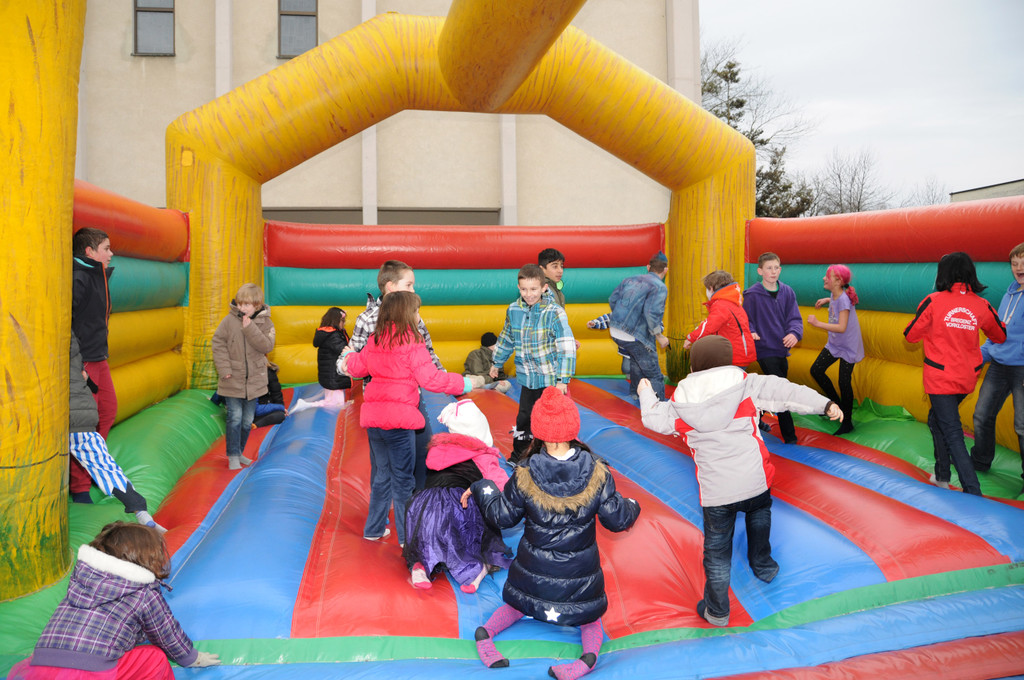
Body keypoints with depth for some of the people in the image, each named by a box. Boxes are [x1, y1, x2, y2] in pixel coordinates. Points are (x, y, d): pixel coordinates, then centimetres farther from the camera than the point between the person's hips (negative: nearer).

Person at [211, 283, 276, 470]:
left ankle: (239, 452, 28)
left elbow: (267, 346, -14)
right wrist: (224, 369, -11)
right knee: (235, 418, -5)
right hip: (233, 380, -2)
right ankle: (233, 456, 6)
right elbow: (217, 343, -4)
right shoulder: (230, 320, -6)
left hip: (254, 381, 2)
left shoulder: (265, 322, -3)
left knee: (247, 421, 11)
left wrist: (250, 328, -24)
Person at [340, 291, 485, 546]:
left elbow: (357, 367, 23)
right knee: (402, 479, 4)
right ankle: (407, 536, 10)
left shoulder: (375, 340, 9)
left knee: (381, 475, 20)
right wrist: (467, 383, -6)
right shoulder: (411, 342, -12)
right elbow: (431, 379, -16)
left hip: (372, 414, 7)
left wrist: (349, 357, 46)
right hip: (398, 417, -7)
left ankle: (374, 529, 30)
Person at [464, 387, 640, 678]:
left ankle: (486, 631, 6)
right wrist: (631, 507, 15)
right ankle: (590, 653, -7)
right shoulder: (597, 474, -17)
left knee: (519, 604, 29)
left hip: (535, 569, 1)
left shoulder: (524, 476, -18)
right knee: (589, 614, 22)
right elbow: (617, 519, -9)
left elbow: (503, 517, -5)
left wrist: (482, 490, 12)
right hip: (580, 572, -1)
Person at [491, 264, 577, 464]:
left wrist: (562, 379, -21)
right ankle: (519, 454, 36)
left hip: (551, 378, -5)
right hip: (528, 378, 5)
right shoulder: (513, 310, -2)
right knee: (524, 417, 17)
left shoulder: (555, 313, -17)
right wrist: (497, 363, 24)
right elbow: (506, 338, 16)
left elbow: (567, 348, -18)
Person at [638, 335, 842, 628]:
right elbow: (784, 392, -7)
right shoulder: (746, 384, -3)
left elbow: (653, 418, 13)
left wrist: (646, 394, 32)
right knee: (759, 513, 35)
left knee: (717, 549, 13)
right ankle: (763, 566, 49)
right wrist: (825, 405, 0)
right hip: (755, 481, 1)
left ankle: (716, 611, 22)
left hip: (715, 491, 0)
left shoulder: (681, 403, 1)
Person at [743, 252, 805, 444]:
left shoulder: (787, 292, 5)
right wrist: (751, 332, -24)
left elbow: (794, 318, 2)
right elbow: (746, 320, -3)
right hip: (765, 350, -6)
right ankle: (790, 437, -2)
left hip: (782, 349, 6)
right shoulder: (752, 294, -8)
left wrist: (794, 333, -18)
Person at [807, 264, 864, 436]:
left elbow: (841, 327, -33)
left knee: (844, 383, -4)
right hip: (834, 344, 9)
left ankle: (847, 423, 10)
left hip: (848, 348, -9)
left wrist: (818, 323, -33)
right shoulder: (835, 295, -3)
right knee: (816, 370, 7)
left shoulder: (844, 299, -26)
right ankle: (836, 404, 25)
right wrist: (827, 300, 10)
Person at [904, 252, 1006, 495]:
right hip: (967, 379, 5)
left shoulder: (933, 302, -13)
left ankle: (973, 494, -8)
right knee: (936, 419, 24)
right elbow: (1000, 336, 14)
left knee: (952, 434, -3)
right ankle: (942, 476, 32)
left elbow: (911, 335, -5)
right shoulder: (982, 305, -2)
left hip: (940, 378, -5)